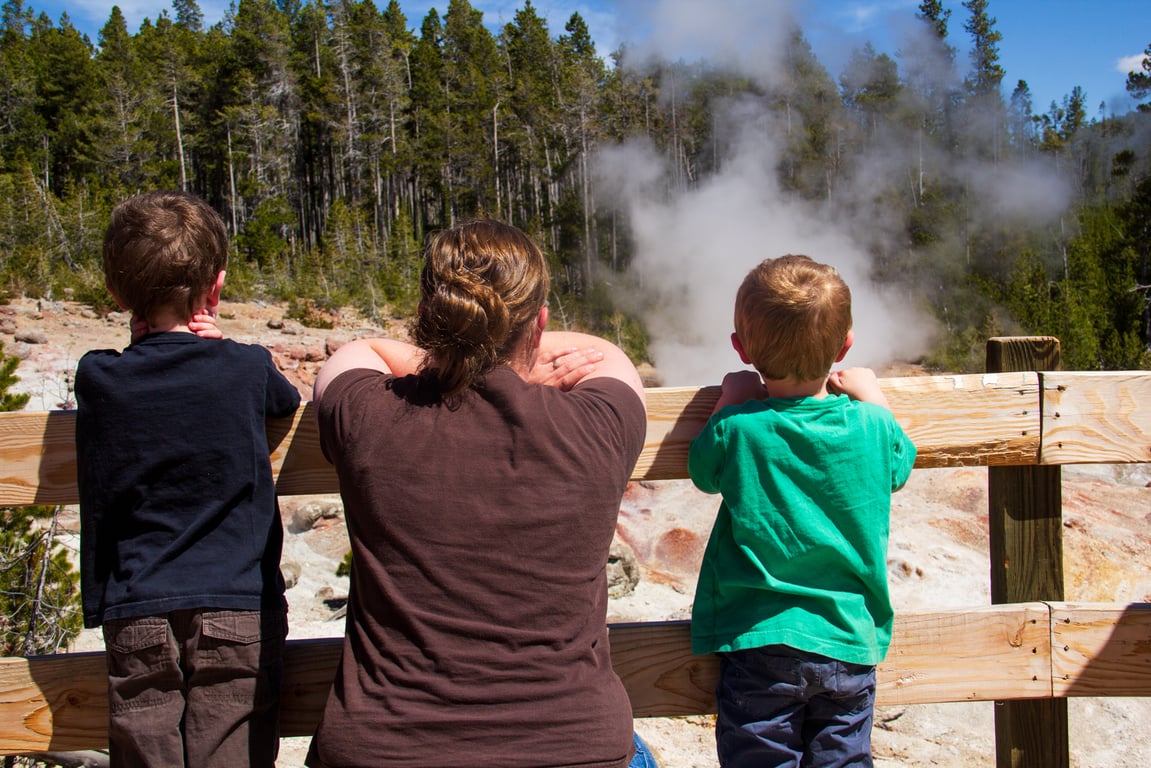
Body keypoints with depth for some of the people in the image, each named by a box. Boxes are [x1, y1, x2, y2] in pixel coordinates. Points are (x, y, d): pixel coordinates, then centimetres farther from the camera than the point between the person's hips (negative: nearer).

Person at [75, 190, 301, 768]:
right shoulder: (248, 369, -5)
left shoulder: (98, 378, -1)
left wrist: (150, 340, 7)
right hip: (240, 611, -1)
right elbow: (288, 400, 17)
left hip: (135, 616, 2)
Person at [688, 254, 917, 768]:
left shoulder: (737, 431, -14)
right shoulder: (872, 426, -6)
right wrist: (871, 395, 24)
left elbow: (702, 470, 7)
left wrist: (731, 400, 11)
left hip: (761, 642, -2)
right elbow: (900, 466, 17)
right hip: (850, 642, 3)